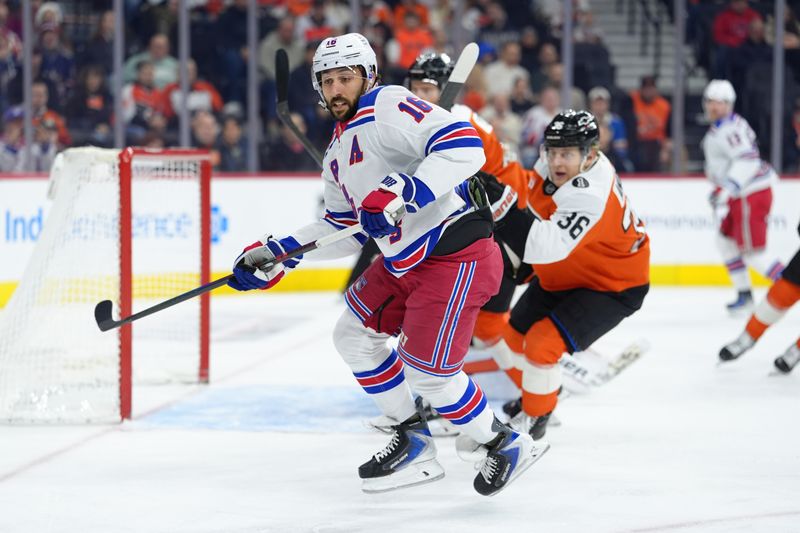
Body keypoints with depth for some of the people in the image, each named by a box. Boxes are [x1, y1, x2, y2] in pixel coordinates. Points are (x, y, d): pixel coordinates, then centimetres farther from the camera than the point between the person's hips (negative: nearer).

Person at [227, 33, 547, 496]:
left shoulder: (389, 107, -14)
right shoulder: (338, 152, 17)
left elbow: (464, 145, -27)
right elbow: (344, 228, 23)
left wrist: (402, 193, -35)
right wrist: (277, 254, 15)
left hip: (456, 253, -11)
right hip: (404, 262, 11)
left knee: (426, 370, -11)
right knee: (354, 336, 15)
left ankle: (505, 445, 9)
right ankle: (414, 441, 23)